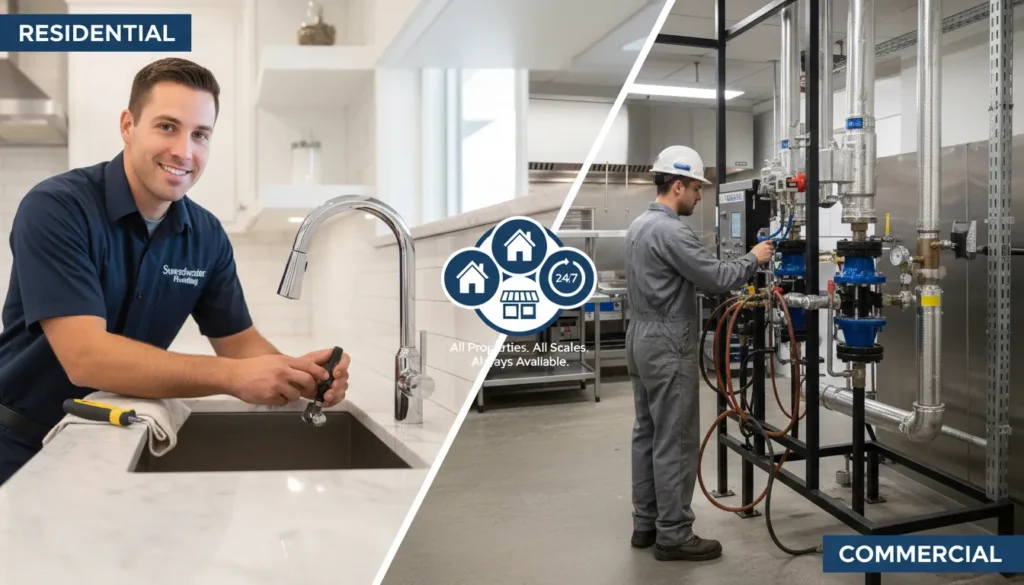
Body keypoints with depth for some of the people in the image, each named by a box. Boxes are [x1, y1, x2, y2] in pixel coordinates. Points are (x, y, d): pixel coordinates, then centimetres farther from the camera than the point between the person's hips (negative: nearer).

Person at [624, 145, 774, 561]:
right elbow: (716, 279, -19)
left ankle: (646, 524, 21)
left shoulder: (639, 225, 13)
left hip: (641, 340, 10)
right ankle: (673, 535, 6)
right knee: (675, 442, -2)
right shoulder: (670, 230, -19)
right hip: (667, 346, -10)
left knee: (648, 435, 13)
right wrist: (753, 259, -3)